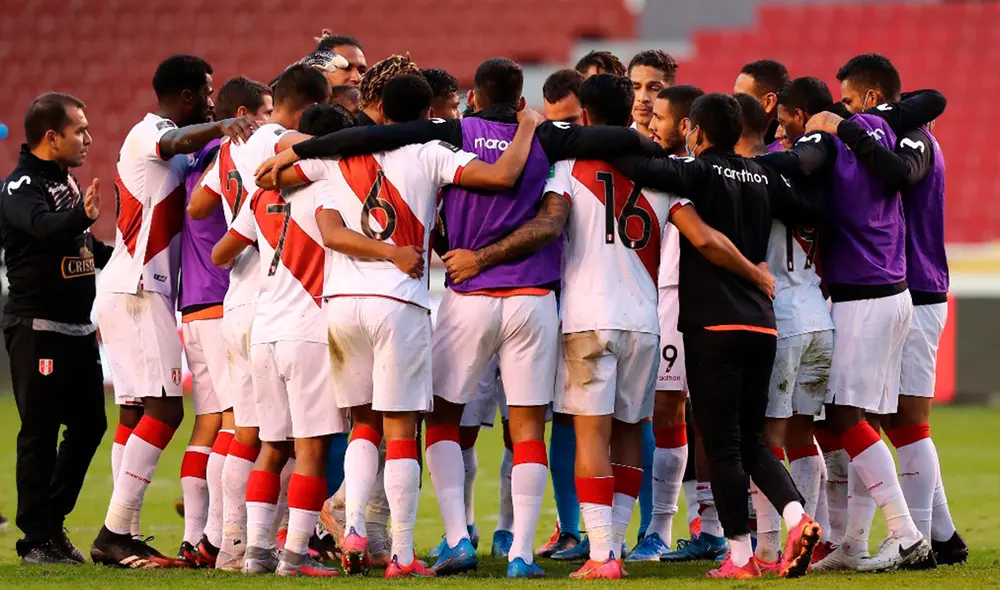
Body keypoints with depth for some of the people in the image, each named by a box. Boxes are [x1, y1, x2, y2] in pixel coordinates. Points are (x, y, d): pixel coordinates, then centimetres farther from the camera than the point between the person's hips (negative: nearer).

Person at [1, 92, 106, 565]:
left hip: (77, 327, 9)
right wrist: (82, 215, -55)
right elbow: (44, 226, -37)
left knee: (89, 423, 11)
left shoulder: (67, 182, 14)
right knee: (40, 432, -5)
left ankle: (53, 521, 21)